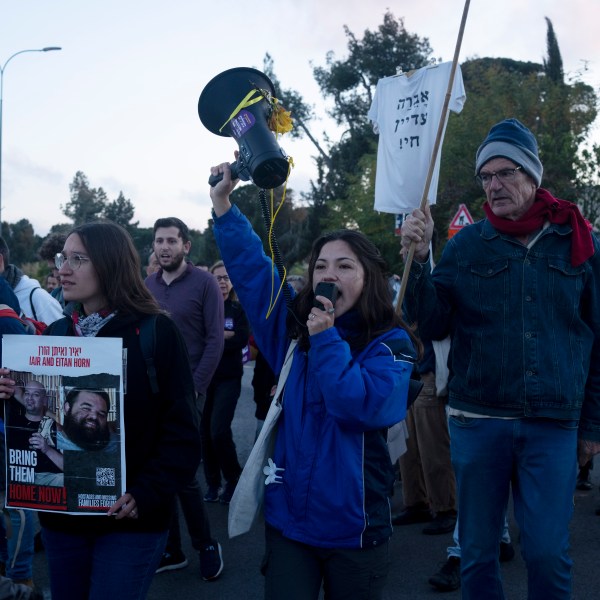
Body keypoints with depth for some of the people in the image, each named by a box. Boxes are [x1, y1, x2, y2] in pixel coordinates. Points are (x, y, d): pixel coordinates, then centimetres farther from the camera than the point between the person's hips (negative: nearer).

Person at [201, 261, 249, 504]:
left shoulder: (239, 309, 3)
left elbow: (241, 340, -10)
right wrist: (224, 335, -16)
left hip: (228, 377, -2)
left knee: (219, 430, -13)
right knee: (205, 430, 1)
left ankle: (234, 478, 8)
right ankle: (212, 482, 17)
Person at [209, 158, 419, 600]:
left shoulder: (391, 344, -7)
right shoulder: (293, 328, 3)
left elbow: (360, 407, -23)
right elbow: (250, 267, 2)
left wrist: (327, 339, -20)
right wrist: (223, 201, -4)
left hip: (353, 526, -2)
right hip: (288, 518, 3)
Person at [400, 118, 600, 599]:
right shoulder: (466, 245, 3)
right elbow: (433, 326, -1)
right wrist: (418, 260, -13)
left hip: (553, 427, 0)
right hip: (478, 421, 1)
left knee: (548, 552, 2)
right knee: (478, 550, 10)